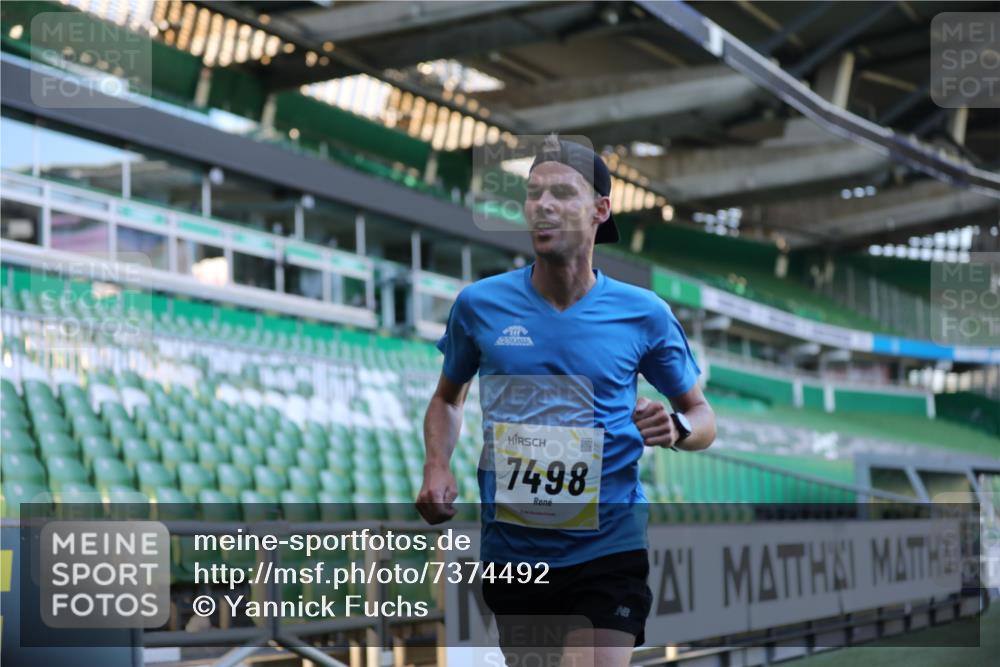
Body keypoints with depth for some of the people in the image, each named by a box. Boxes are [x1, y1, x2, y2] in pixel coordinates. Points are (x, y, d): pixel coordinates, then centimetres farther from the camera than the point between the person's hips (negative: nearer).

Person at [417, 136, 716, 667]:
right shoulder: (480, 304, 1)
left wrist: (676, 428, -16)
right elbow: (447, 398, 17)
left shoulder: (643, 314, -3)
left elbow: (702, 415, 8)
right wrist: (437, 468, -2)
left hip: (607, 550, -2)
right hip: (509, 552, 3)